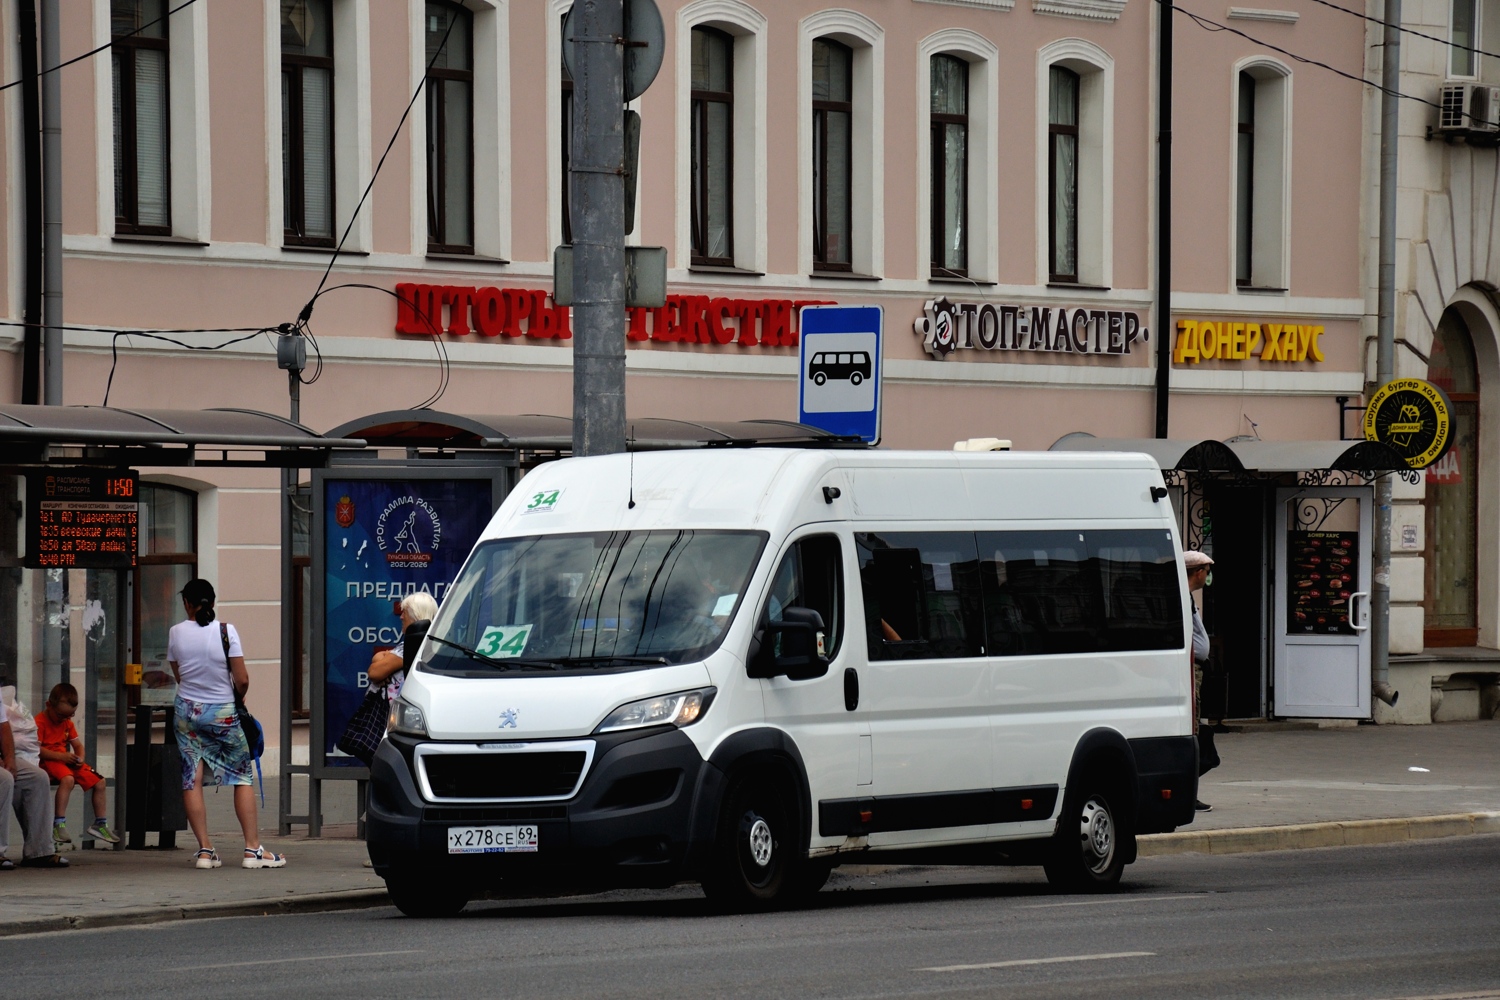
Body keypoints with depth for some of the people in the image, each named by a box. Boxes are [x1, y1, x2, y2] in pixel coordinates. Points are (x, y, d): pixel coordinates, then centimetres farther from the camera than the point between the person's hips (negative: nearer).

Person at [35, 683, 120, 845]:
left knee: (99, 783, 1)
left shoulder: (67, 723, 16)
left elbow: (77, 744, 18)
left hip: (67, 760, 9)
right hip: (49, 761, -9)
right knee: (67, 779, -39)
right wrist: (61, 756, -27)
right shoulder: (40, 722, -12)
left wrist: (80, 758, -6)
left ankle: (100, 824, 12)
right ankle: (59, 824, -41)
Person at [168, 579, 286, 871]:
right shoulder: (226, 631, -11)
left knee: (192, 778, 4)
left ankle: (204, 850, 1)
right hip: (223, 713, -2)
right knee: (243, 776, 6)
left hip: (187, 710, 2)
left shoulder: (176, 633, -3)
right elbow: (242, 680, -11)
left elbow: (179, 675, 7)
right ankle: (253, 849, 2)